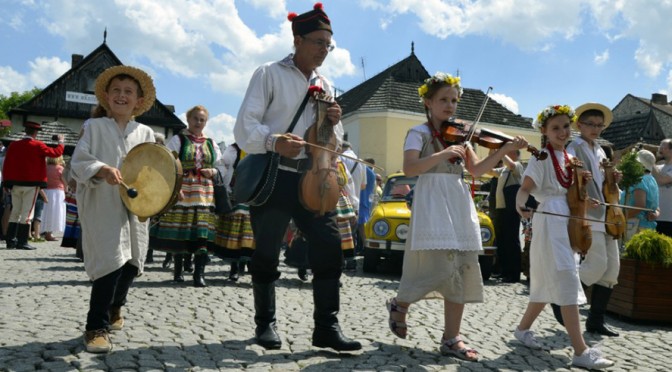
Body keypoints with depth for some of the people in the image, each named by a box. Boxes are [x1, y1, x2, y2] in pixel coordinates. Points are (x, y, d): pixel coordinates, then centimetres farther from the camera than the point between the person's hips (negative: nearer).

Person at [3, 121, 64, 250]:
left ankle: (10, 241, 14)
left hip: (15, 184, 5)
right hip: (32, 184, -5)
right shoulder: (38, 145, -8)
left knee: (15, 211, 12)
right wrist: (60, 142, 13)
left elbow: (6, 166, 8)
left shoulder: (13, 145, 7)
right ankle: (22, 242, -4)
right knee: (27, 212, -3)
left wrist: (6, 183, 13)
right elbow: (56, 153, -5)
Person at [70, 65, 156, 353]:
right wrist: (102, 170, -25)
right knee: (111, 261, -16)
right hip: (102, 207, -4)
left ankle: (114, 307, 40)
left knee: (132, 262, 11)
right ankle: (97, 327, -3)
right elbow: (78, 162, -6)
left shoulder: (145, 133, 11)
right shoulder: (95, 127, 4)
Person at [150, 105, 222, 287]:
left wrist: (213, 172, -2)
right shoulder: (178, 140, 4)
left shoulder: (211, 144, 15)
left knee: (202, 232, -7)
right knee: (179, 231, 1)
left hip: (204, 192, 2)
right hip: (182, 191, -2)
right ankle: (178, 271, 17)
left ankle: (199, 274, -8)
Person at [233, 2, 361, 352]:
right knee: (267, 252, 6)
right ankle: (265, 323, 22)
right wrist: (274, 141, -29)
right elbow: (244, 128, -10)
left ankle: (326, 326, 3)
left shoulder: (326, 85, 14)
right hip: (272, 177, -4)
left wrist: (334, 125, -5)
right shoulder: (269, 74, -1)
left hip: (312, 178, 4)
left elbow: (334, 144, 18)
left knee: (329, 245, -6)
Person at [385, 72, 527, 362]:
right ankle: (399, 304, 15)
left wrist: (504, 150, -4)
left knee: (461, 272, 1)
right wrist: (443, 154, -24)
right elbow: (409, 168, -15)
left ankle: (451, 339, 8)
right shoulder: (419, 133, 0)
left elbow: (477, 170, 8)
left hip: (460, 206, 6)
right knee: (440, 268, -14)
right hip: (433, 206, -6)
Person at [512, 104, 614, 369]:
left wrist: (581, 180, 2)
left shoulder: (569, 158, 15)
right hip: (550, 222, -9)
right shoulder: (543, 157, -7)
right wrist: (520, 205, -36)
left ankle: (523, 329, 28)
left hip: (567, 222, 9)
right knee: (568, 284, -12)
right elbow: (525, 188, -16)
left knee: (550, 283, 13)